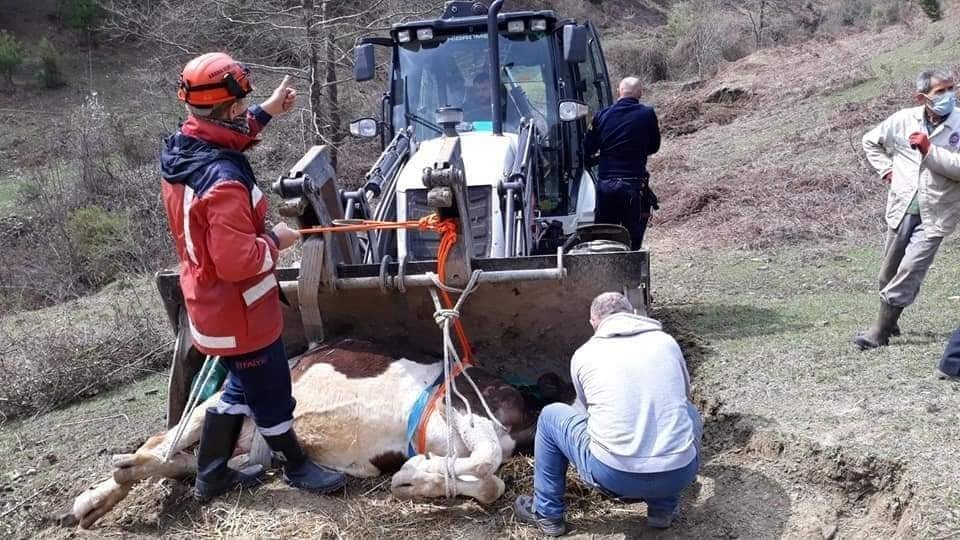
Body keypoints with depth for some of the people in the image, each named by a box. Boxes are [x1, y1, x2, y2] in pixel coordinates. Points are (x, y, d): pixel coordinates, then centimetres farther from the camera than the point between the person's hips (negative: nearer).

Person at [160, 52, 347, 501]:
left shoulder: (179, 147, -2)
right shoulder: (223, 182, -32)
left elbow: (223, 134, 22)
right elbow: (237, 262, -33)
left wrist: (266, 112, 20)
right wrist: (276, 240, -16)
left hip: (211, 303, 10)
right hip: (237, 311, -10)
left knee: (242, 386, 25)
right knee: (271, 393, 12)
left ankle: (211, 475, 37)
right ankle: (297, 466, 35)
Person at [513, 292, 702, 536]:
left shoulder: (584, 355, 7)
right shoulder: (667, 342, 12)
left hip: (613, 476, -2)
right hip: (679, 475, 2)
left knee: (550, 416, 22)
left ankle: (546, 513, 31)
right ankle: (664, 507, 30)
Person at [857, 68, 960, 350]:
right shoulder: (903, 120, -1)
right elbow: (870, 140, 17)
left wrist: (929, 150, -21)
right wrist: (885, 168, 6)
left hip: (935, 215, -3)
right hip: (902, 209, 3)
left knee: (909, 271, -10)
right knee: (889, 272, 12)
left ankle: (881, 331, 0)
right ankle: (889, 322, 34)